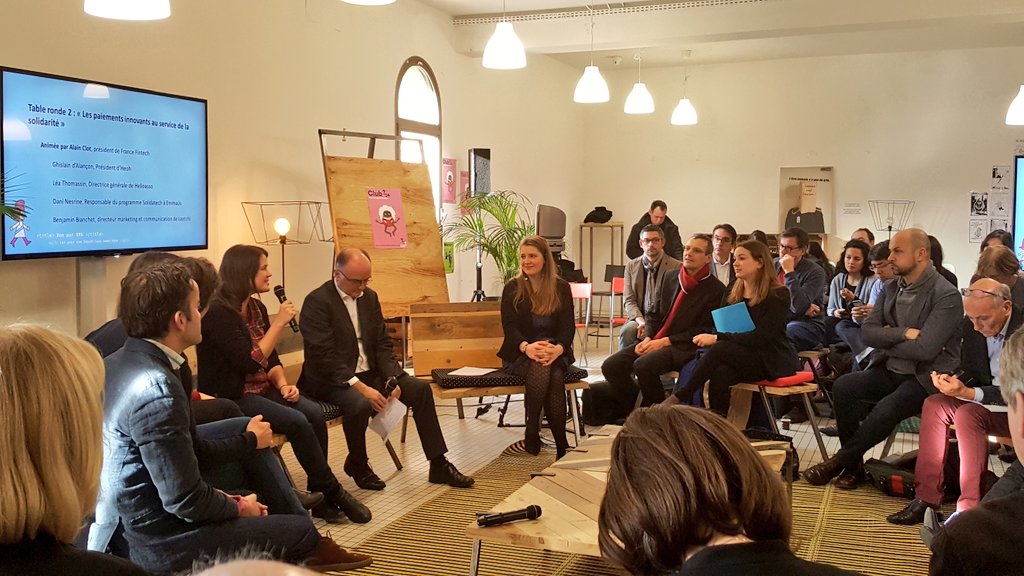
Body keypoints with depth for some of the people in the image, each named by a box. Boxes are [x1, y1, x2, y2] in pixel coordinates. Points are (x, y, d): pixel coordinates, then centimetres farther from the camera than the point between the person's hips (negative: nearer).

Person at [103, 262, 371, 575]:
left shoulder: (117, 364, 2)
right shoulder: (156, 388, -27)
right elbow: (185, 500, -24)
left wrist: (221, 497, 7)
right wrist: (239, 508, -6)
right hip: (161, 544, -10)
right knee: (302, 529, -1)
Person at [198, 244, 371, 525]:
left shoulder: (257, 308, 10)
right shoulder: (218, 312, -16)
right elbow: (250, 362, -22)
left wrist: (282, 384, -6)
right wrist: (278, 323, -18)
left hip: (262, 389, 8)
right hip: (232, 397, -7)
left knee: (314, 413, -19)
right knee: (296, 421, -27)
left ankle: (320, 496, -14)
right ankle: (333, 493, -12)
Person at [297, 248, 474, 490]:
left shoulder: (369, 297, 7)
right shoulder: (317, 302, -15)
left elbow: (382, 344, 8)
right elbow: (324, 356, -22)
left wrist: (392, 380, -9)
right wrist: (361, 387, -27)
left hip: (368, 374, 7)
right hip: (331, 380, -7)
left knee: (421, 389, -7)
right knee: (360, 404, -35)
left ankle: (439, 465, 0)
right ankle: (357, 465, -5)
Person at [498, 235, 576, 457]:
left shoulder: (561, 288, 8)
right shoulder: (512, 288, 5)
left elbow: (569, 326, 0)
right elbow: (509, 326, -5)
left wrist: (558, 348, -23)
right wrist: (526, 346, -27)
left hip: (555, 352, 1)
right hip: (520, 353, -1)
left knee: (556, 376, -34)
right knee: (540, 370, -36)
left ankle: (562, 447, -28)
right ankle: (532, 437, -24)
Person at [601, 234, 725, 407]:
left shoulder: (716, 289, -3)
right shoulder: (669, 279, 17)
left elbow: (705, 331, -9)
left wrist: (665, 341, -14)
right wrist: (648, 338, 0)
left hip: (685, 347, -7)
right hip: (656, 341, 7)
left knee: (643, 365, -33)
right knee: (610, 366, -11)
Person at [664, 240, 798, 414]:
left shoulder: (778, 294, -8)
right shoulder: (733, 294, 12)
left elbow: (760, 337, -18)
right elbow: (721, 326, 7)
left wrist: (717, 338, -21)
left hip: (774, 360, -5)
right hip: (743, 356, 5)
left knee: (720, 349, -30)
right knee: (720, 373, -32)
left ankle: (680, 397, -22)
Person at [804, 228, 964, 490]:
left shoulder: (947, 296, -13)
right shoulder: (891, 288, 8)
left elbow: (924, 349, -22)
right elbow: (867, 332, 0)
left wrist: (886, 339, -7)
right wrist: (902, 334, -17)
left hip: (927, 376, -6)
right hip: (890, 370, 6)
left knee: (887, 408, -32)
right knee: (843, 386, -20)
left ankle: (840, 461, -13)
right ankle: (853, 465, -11)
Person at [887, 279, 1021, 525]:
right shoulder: (972, 326, -2)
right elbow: (969, 370, 9)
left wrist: (968, 392, -35)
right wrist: (954, 381, -14)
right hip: (986, 399, 7)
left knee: (967, 414, -30)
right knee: (934, 405, -15)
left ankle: (970, 507, -25)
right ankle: (927, 498, -14)